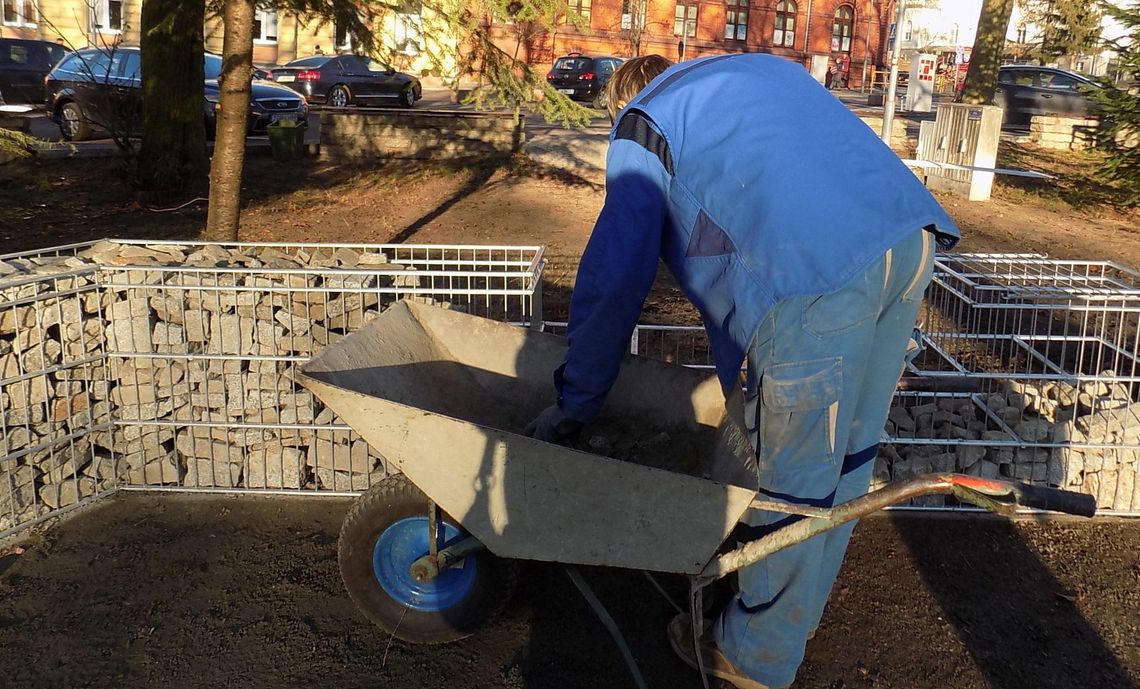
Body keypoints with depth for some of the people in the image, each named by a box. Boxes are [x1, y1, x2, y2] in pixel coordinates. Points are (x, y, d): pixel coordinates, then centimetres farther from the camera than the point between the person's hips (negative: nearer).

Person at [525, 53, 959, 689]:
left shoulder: (643, 123, 14)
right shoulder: (767, 67, 33)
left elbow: (614, 280, 9)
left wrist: (573, 406, 19)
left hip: (820, 271, -8)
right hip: (916, 233, 8)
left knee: (792, 478, 7)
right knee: (847, 454, 20)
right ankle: (801, 607, 41)